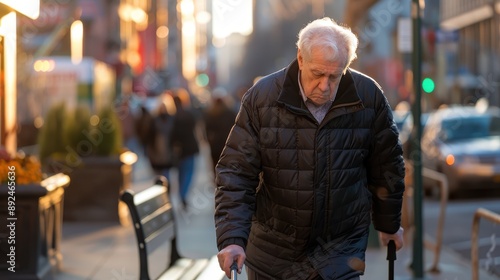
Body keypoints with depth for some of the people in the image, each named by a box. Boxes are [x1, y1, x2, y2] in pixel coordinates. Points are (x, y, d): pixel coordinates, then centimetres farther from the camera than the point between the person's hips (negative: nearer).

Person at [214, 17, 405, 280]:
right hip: (272, 250, 1)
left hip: (340, 252, 0)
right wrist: (232, 237, -19)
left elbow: (386, 167, 6)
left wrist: (389, 224, 17)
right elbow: (236, 172, -10)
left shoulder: (369, 98, -8)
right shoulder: (262, 97, -10)